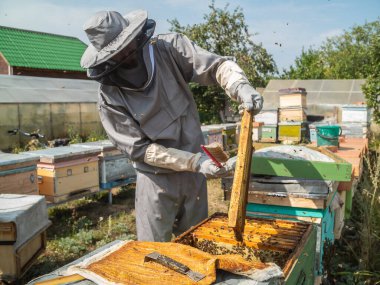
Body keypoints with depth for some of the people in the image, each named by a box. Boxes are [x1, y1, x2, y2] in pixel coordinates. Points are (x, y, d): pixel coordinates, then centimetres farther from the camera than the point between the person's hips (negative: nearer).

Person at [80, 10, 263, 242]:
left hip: (195, 171, 3)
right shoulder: (110, 96, -16)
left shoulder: (168, 48, -12)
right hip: (157, 179, -2)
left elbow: (217, 65, -13)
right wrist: (195, 161, -23)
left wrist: (241, 87, -36)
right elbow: (138, 148, -16)